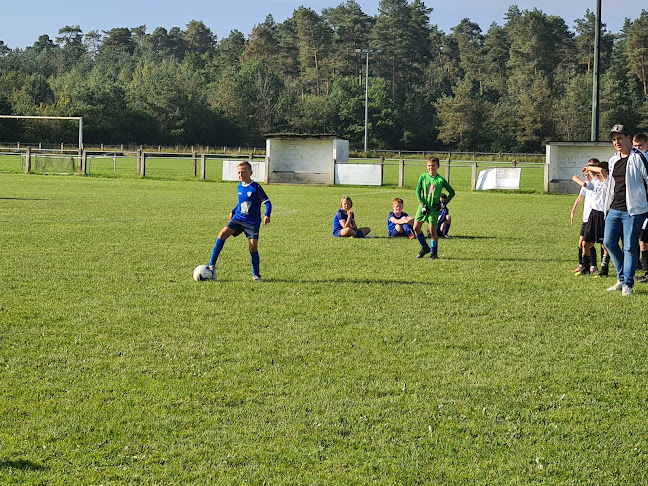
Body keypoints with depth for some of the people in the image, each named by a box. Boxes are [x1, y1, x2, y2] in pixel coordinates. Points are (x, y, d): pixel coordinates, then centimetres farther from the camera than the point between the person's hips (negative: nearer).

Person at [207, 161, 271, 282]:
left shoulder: (256, 187, -9)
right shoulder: (239, 187, 10)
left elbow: (267, 202, -9)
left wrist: (267, 215, -24)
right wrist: (233, 211, 24)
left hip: (252, 222, -5)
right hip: (238, 219, 5)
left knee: (253, 245, -14)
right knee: (223, 233, -17)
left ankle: (256, 275, 6)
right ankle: (212, 266, -14)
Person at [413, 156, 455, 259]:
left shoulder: (441, 180, -4)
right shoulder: (423, 177, 2)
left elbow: (452, 192, 4)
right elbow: (418, 191, 2)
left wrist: (444, 204, -5)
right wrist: (422, 204, -10)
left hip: (434, 208, -3)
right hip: (423, 207, 3)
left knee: (433, 230, -3)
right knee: (416, 227, -1)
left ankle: (434, 252, 9)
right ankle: (425, 247, 16)